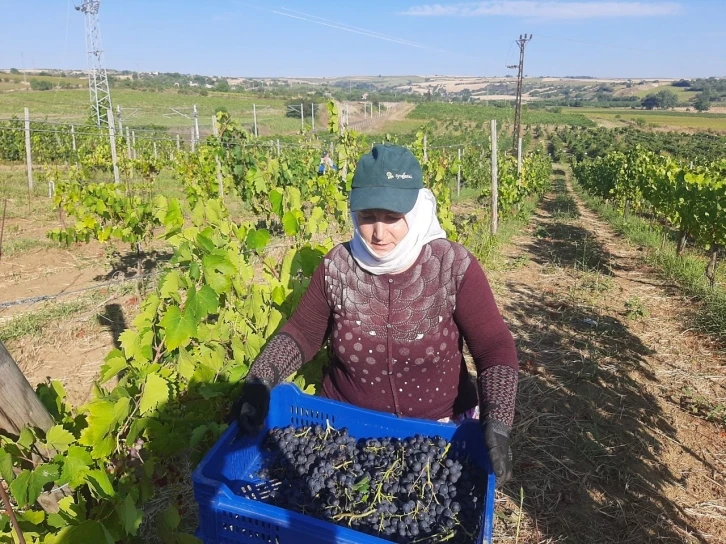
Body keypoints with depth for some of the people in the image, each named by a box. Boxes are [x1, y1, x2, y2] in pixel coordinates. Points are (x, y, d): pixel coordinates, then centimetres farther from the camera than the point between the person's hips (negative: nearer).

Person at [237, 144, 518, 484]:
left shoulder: (454, 267, -17)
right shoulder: (337, 268, -11)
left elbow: (495, 348, -13)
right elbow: (302, 334, -1)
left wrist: (496, 423, -26)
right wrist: (259, 382, -16)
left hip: (439, 429, -1)